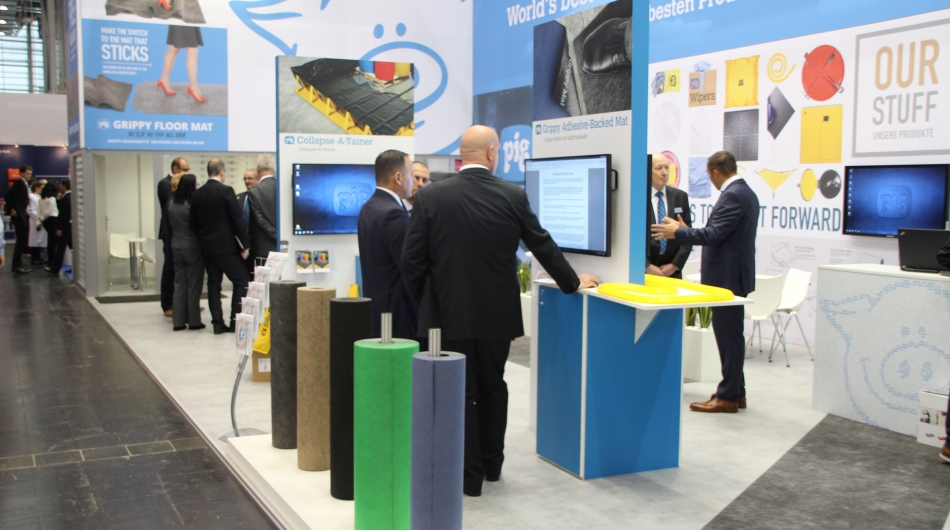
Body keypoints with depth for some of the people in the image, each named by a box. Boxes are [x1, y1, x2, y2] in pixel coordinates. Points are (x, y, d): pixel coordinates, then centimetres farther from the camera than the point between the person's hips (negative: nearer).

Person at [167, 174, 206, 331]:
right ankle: (194, 321, 7)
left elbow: (170, 227, 12)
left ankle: (178, 321, 10)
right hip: (193, 248, -6)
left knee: (179, 283, 10)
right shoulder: (193, 204, -17)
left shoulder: (172, 205, 4)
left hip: (176, 247, 6)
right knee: (194, 285, 3)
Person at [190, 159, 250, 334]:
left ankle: (218, 323, 8)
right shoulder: (226, 191, -11)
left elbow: (192, 223, 9)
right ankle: (236, 321, -3)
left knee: (213, 284, 10)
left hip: (207, 247, 6)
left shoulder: (197, 194, 5)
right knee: (241, 281, 3)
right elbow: (237, 220, -12)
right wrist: (244, 245, -7)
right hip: (226, 246, -6)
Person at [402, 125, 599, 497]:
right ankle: (491, 464, 32)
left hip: (449, 313, -2)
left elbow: (412, 260, -5)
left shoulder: (431, 197, -7)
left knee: (460, 392, 6)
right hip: (497, 313, 2)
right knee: (493, 387, 18)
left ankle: (470, 475, 13)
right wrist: (573, 282, 22)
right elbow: (543, 246, 7)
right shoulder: (513, 196, -4)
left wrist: (425, 302, 10)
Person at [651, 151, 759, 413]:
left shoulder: (732, 196, -18)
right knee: (731, 335, 15)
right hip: (734, 273, 11)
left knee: (728, 336, -4)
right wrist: (686, 230, 18)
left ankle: (728, 397, 4)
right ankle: (736, 391, 23)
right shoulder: (745, 192, 14)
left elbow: (713, 234, -25)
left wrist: (677, 232, -13)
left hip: (727, 275, -11)